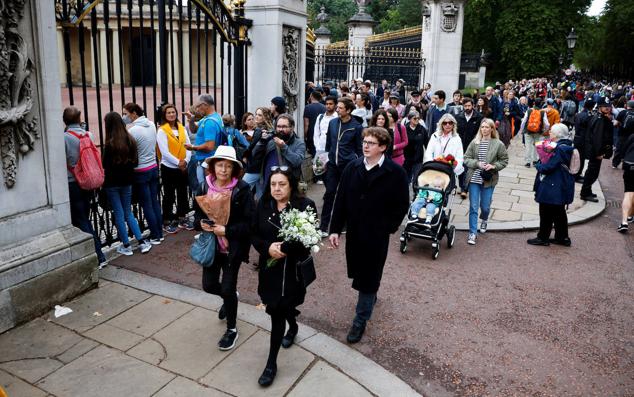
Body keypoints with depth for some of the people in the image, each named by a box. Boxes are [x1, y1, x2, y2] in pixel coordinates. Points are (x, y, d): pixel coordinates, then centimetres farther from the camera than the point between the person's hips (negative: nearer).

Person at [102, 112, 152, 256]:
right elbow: (135, 162, 6)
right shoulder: (130, 140, 0)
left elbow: (105, 165, -15)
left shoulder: (110, 143, -19)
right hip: (127, 181, 5)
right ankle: (142, 242, 11)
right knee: (128, 212, 16)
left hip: (112, 183, -5)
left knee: (119, 214, 6)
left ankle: (126, 246, 13)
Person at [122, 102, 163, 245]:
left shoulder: (133, 131, -19)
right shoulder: (151, 124, 2)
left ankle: (155, 236, 10)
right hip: (154, 168, 7)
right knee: (155, 202, 14)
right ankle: (160, 233, 21)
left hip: (141, 172, -7)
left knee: (147, 205, 3)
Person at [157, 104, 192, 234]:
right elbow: (165, 152, -16)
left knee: (182, 194, 14)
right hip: (169, 168, -5)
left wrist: (186, 160, -11)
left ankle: (182, 219, 28)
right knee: (169, 196, 3)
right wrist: (178, 162, -19)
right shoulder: (162, 130, -9)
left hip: (183, 168, 5)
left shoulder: (182, 128, 7)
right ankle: (167, 222, 14)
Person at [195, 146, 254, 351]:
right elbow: (197, 213, 7)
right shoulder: (204, 187, -4)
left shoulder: (242, 190, -17)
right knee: (209, 285, 13)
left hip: (233, 247, -4)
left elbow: (249, 222, -16)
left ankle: (231, 329, 28)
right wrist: (202, 223, -14)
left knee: (228, 289, 3)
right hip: (211, 244, 4)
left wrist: (226, 230, -26)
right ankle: (229, 297, 50)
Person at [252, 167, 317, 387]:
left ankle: (271, 363, 11)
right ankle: (293, 327, 55)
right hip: (269, 266, 5)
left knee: (277, 310, -5)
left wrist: (283, 248, -22)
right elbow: (254, 235, 3)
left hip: (292, 268, -4)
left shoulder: (305, 206, -13)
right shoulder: (263, 205, 0)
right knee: (281, 305, 21)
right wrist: (268, 247, -17)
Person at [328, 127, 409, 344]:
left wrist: (387, 227, -10)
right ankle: (370, 297, 47)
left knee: (369, 277, 4)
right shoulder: (352, 168, -1)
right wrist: (335, 229, -1)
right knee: (357, 272, 18)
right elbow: (341, 200, 1)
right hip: (354, 231, 4)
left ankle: (360, 320, 18)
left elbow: (402, 205, -6)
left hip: (377, 235, -4)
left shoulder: (396, 173, -11)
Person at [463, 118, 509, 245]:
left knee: (485, 206, 9)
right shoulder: (474, 143, 0)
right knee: (473, 207, -1)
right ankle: (472, 233, 7)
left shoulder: (498, 144, -2)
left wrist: (494, 166, -13)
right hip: (474, 179, 0)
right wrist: (477, 163, -14)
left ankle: (484, 220, 44)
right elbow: (466, 158, 1)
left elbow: (504, 161, 4)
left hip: (489, 180, 0)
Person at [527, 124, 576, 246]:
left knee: (546, 212, 2)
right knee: (559, 212, 17)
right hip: (561, 187, 10)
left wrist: (538, 165, -6)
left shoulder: (560, 149, -22)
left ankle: (543, 238, 12)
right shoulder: (565, 146, 9)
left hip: (553, 187, -10)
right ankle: (562, 237, 27)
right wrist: (542, 164, 0)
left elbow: (547, 167, -24)